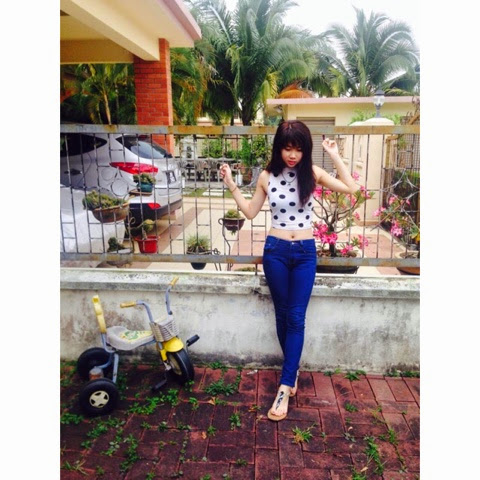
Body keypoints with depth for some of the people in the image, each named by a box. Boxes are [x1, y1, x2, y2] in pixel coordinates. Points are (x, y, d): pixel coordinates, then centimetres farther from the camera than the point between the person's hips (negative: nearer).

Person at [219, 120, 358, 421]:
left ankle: (285, 387, 4)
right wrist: (232, 187, -1)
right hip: (276, 251, 1)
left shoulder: (312, 173, -1)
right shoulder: (267, 177, 1)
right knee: (282, 315, 10)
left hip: (305, 252, 0)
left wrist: (335, 156, -7)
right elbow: (251, 212, 8)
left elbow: (350, 188, -4)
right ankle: (293, 369, 32)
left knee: (296, 318, -2)